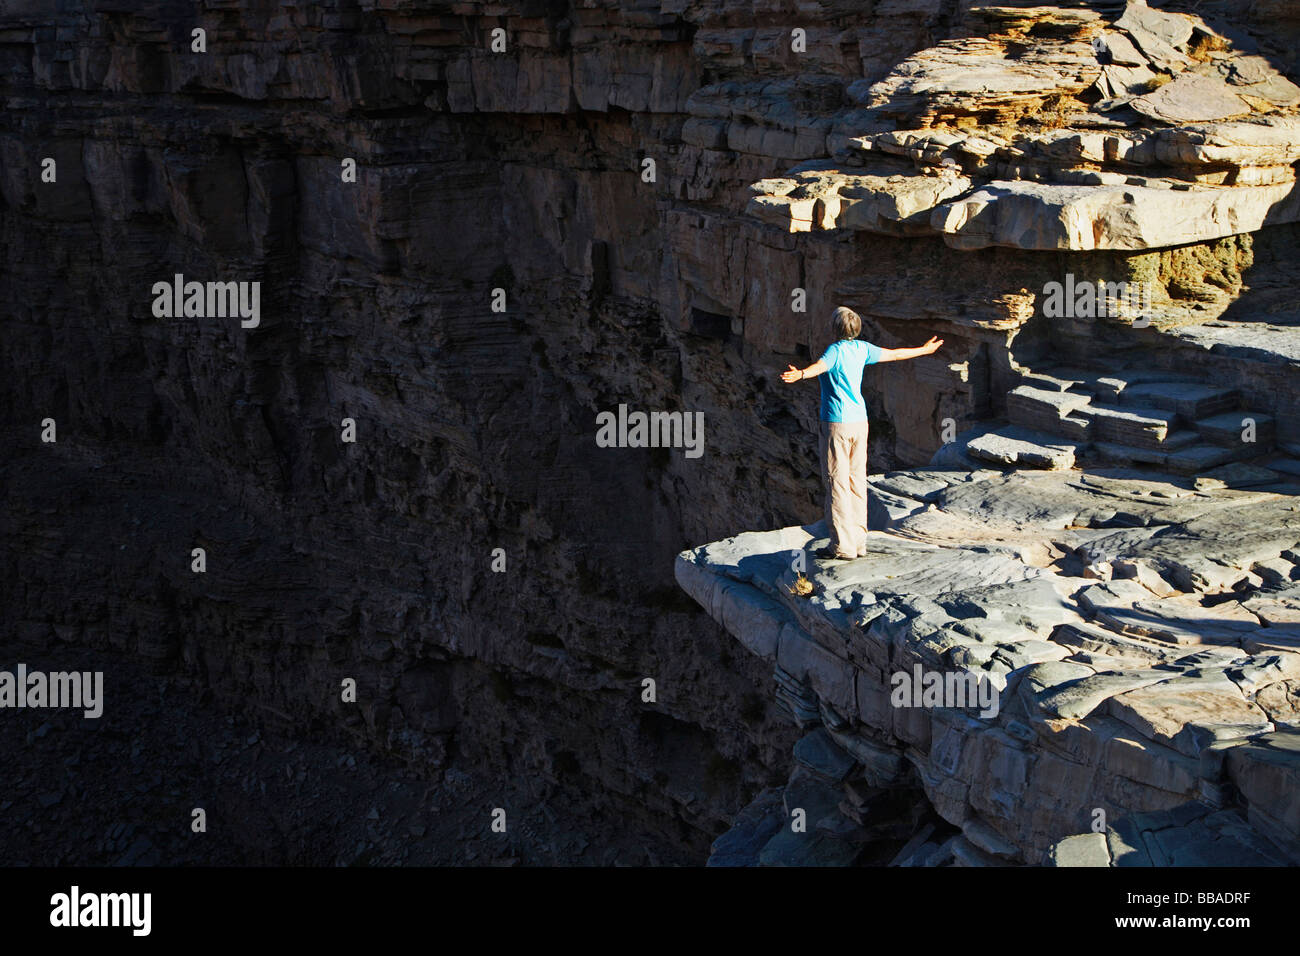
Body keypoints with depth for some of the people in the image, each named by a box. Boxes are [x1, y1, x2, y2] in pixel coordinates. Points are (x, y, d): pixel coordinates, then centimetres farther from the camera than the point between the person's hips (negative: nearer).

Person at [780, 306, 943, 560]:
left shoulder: (835, 351, -13)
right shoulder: (862, 348, 8)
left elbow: (819, 366, -36)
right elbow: (894, 354, 23)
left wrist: (799, 374, -57)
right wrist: (924, 350, 40)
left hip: (836, 424, -7)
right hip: (859, 421, 7)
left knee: (836, 483, -5)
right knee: (856, 482, 11)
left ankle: (842, 545, -5)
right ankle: (858, 541, 15)